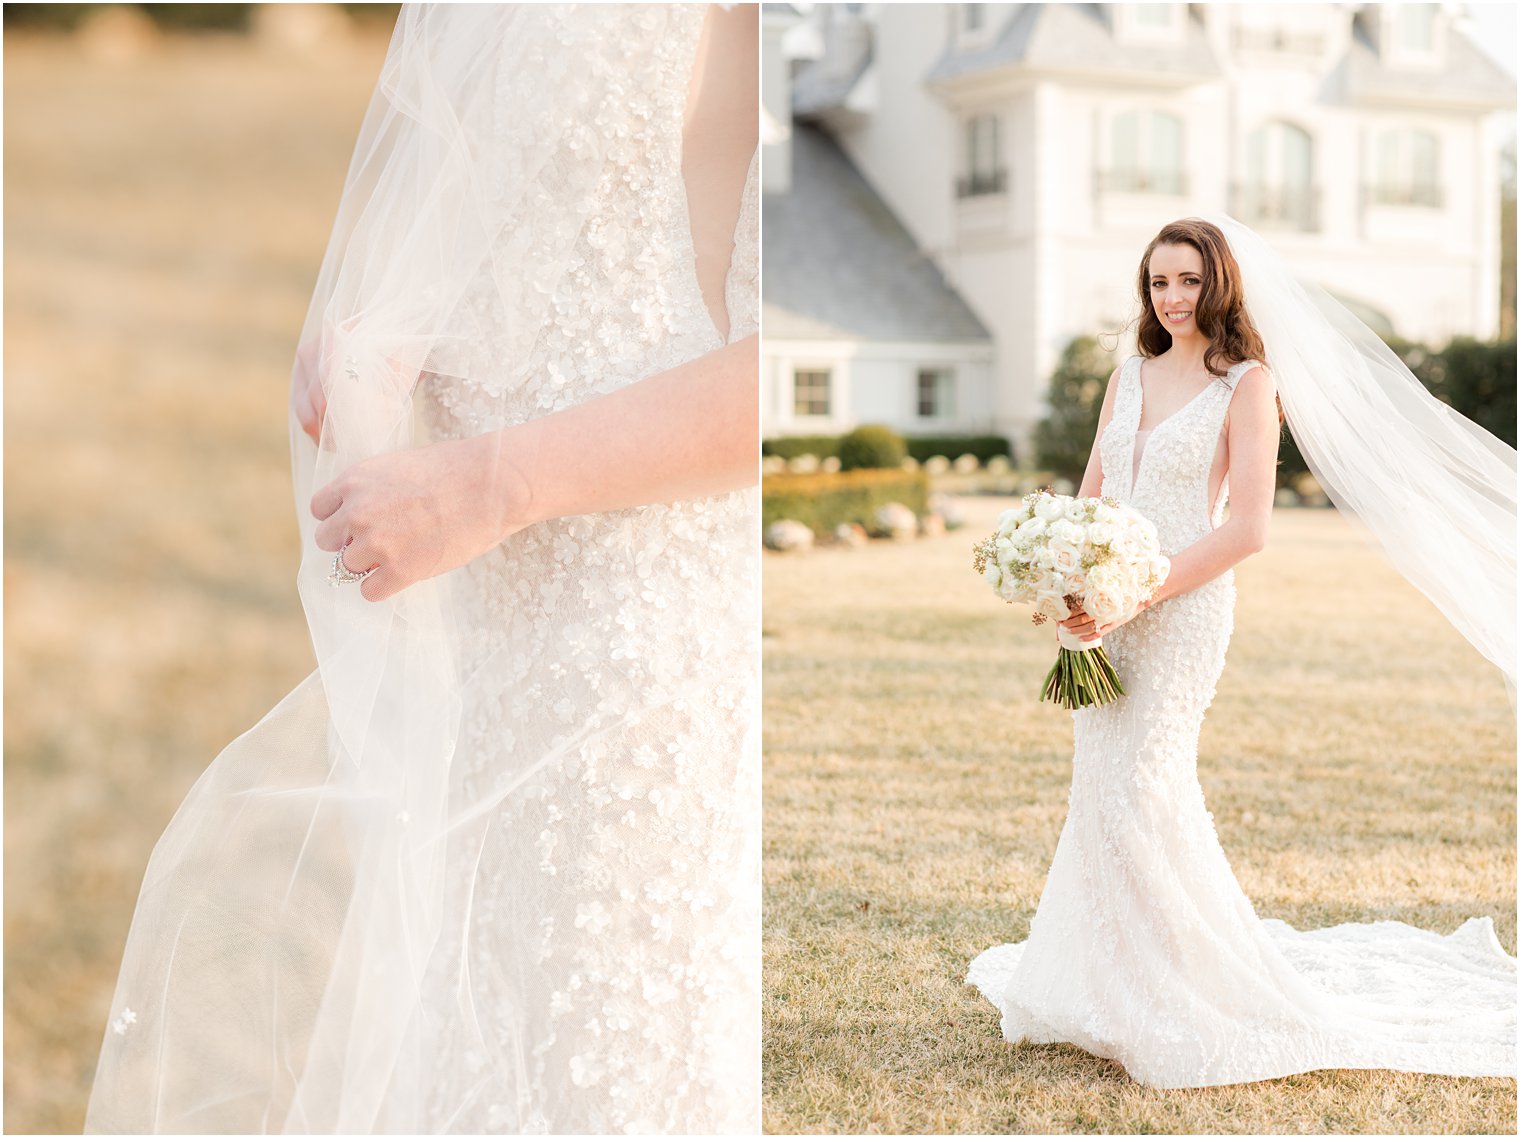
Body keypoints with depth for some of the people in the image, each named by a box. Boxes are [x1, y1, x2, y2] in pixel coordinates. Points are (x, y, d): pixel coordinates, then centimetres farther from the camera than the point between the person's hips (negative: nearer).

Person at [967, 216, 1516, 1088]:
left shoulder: (1247, 384, -5)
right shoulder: (1129, 378, 14)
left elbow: (1247, 527, -12)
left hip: (1182, 608, -6)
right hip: (1106, 612, 6)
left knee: (1141, 790, -8)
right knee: (1106, 784, 8)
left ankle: (1179, 996, 6)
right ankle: (1111, 977, 23)